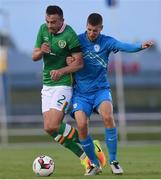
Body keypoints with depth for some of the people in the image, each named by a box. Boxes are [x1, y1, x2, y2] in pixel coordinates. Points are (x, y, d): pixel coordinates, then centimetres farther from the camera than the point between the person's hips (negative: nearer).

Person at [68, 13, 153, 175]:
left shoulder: (106, 42, -3)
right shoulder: (77, 40, 1)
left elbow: (124, 46, -20)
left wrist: (141, 46, -39)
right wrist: (67, 61, -13)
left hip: (100, 89, -1)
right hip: (81, 93, 1)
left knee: (107, 116, -28)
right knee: (81, 125, -20)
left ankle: (113, 160, -14)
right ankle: (94, 164, 2)